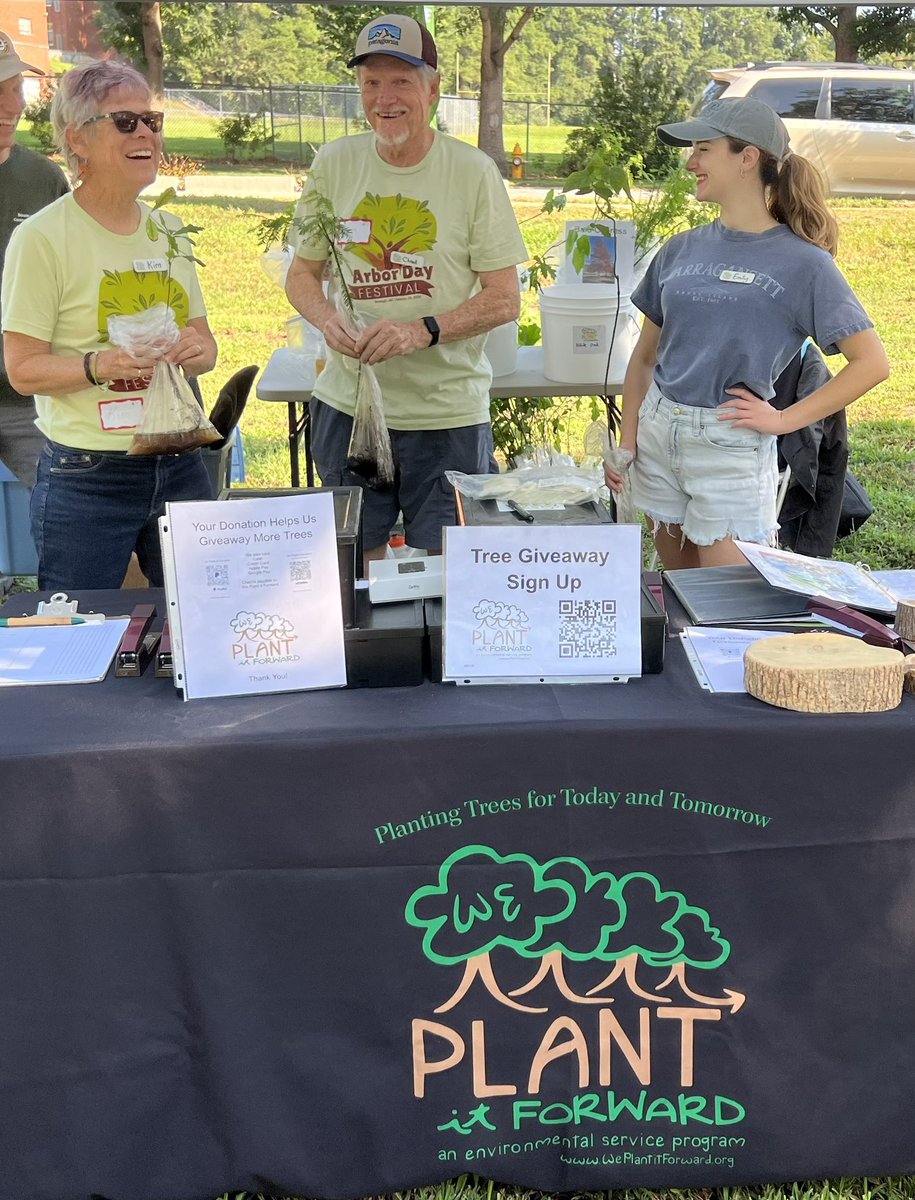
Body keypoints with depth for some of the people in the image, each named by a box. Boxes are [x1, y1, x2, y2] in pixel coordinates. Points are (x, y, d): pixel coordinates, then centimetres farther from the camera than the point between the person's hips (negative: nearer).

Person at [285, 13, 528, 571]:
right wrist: (327, 318, -11)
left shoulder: (473, 171, -4)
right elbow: (302, 273, 12)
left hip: (448, 413, -2)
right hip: (348, 405, 3)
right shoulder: (335, 163, 4)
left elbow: (504, 300, -5)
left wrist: (424, 330, -21)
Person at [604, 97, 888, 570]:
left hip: (730, 447, -5)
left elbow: (871, 363, -9)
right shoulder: (682, 250, 6)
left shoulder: (801, 262, -7)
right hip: (657, 432, 5)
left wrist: (784, 419, -12)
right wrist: (626, 441, 4)